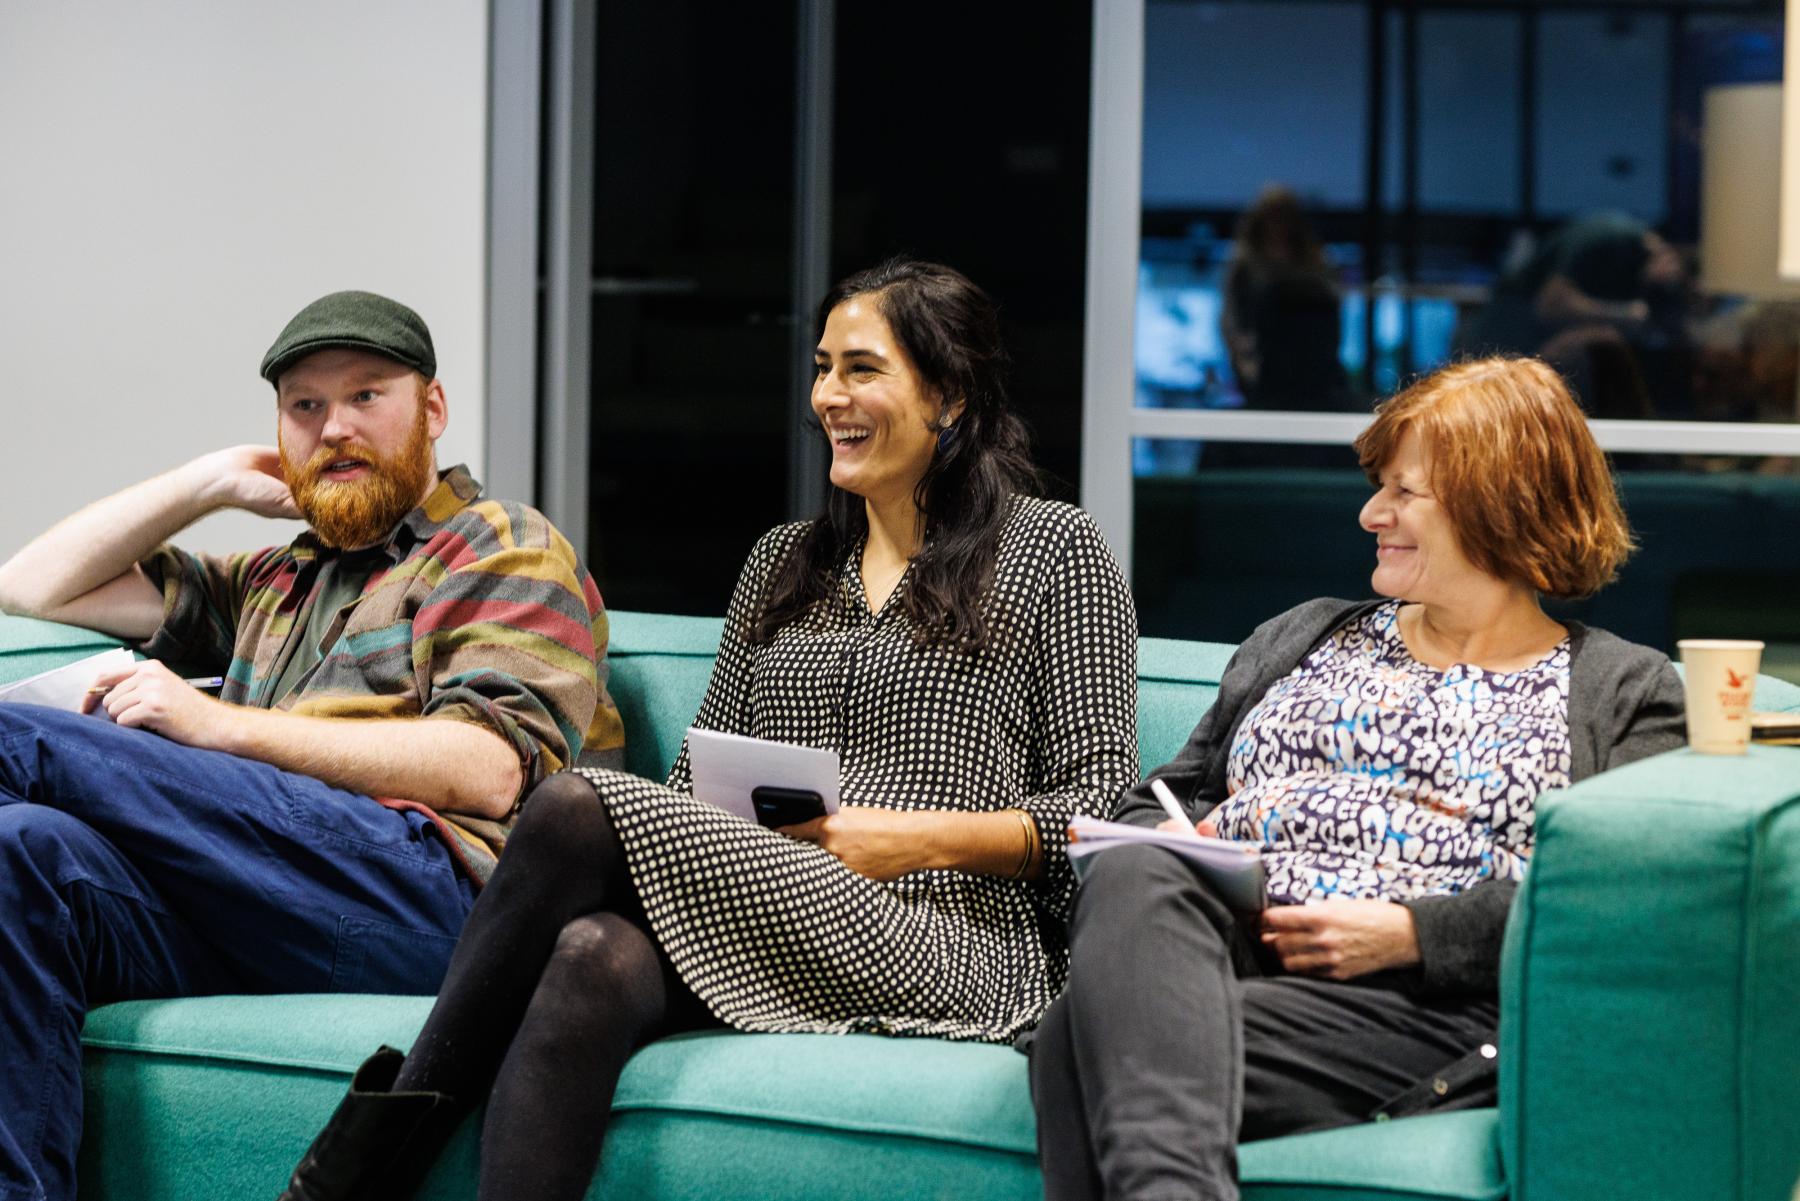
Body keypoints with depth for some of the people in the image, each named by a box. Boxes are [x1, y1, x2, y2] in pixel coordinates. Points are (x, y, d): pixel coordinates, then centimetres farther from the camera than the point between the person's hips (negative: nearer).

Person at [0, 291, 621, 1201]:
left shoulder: (508, 553, 15)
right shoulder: (277, 583, 36)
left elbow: (488, 772, -5)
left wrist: (219, 726, -7)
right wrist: (217, 479, 29)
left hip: (421, 880, -6)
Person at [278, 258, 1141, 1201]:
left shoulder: (1054, 549, 8)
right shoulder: (782, 563, 25)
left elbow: (1103, 801, 2)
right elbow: (699, 778, 23)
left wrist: (921, 837, -12)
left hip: (953, 940, -5)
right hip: (765, 932, 5)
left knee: (574, 811, -26)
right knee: (595, 958, -35)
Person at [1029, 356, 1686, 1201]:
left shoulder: (1626, 693, 16)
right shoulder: (1299, 639, 33)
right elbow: (1159, 801, 31)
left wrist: (1409, 932, -12)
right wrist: (1175, 843, 4)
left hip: (1417, 997, -4)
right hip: (1220, 936, 4)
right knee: (1133, 879, -37)